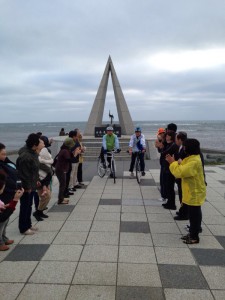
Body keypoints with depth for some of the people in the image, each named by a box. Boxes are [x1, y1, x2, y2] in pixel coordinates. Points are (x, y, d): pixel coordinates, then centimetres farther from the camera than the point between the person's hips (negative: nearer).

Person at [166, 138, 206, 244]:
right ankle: (192, 233, 30)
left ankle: (195, 237, 15)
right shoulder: (191, 158, 8)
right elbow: (183, 169, 14)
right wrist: (174, 162, 2)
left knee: (195, 214, 2)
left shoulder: (195, 161, -26)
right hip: (191, 192, 10)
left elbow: (180, 172, -30)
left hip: (195, 193, -10)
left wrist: (172, 162, -18)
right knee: (192, 214, 18)